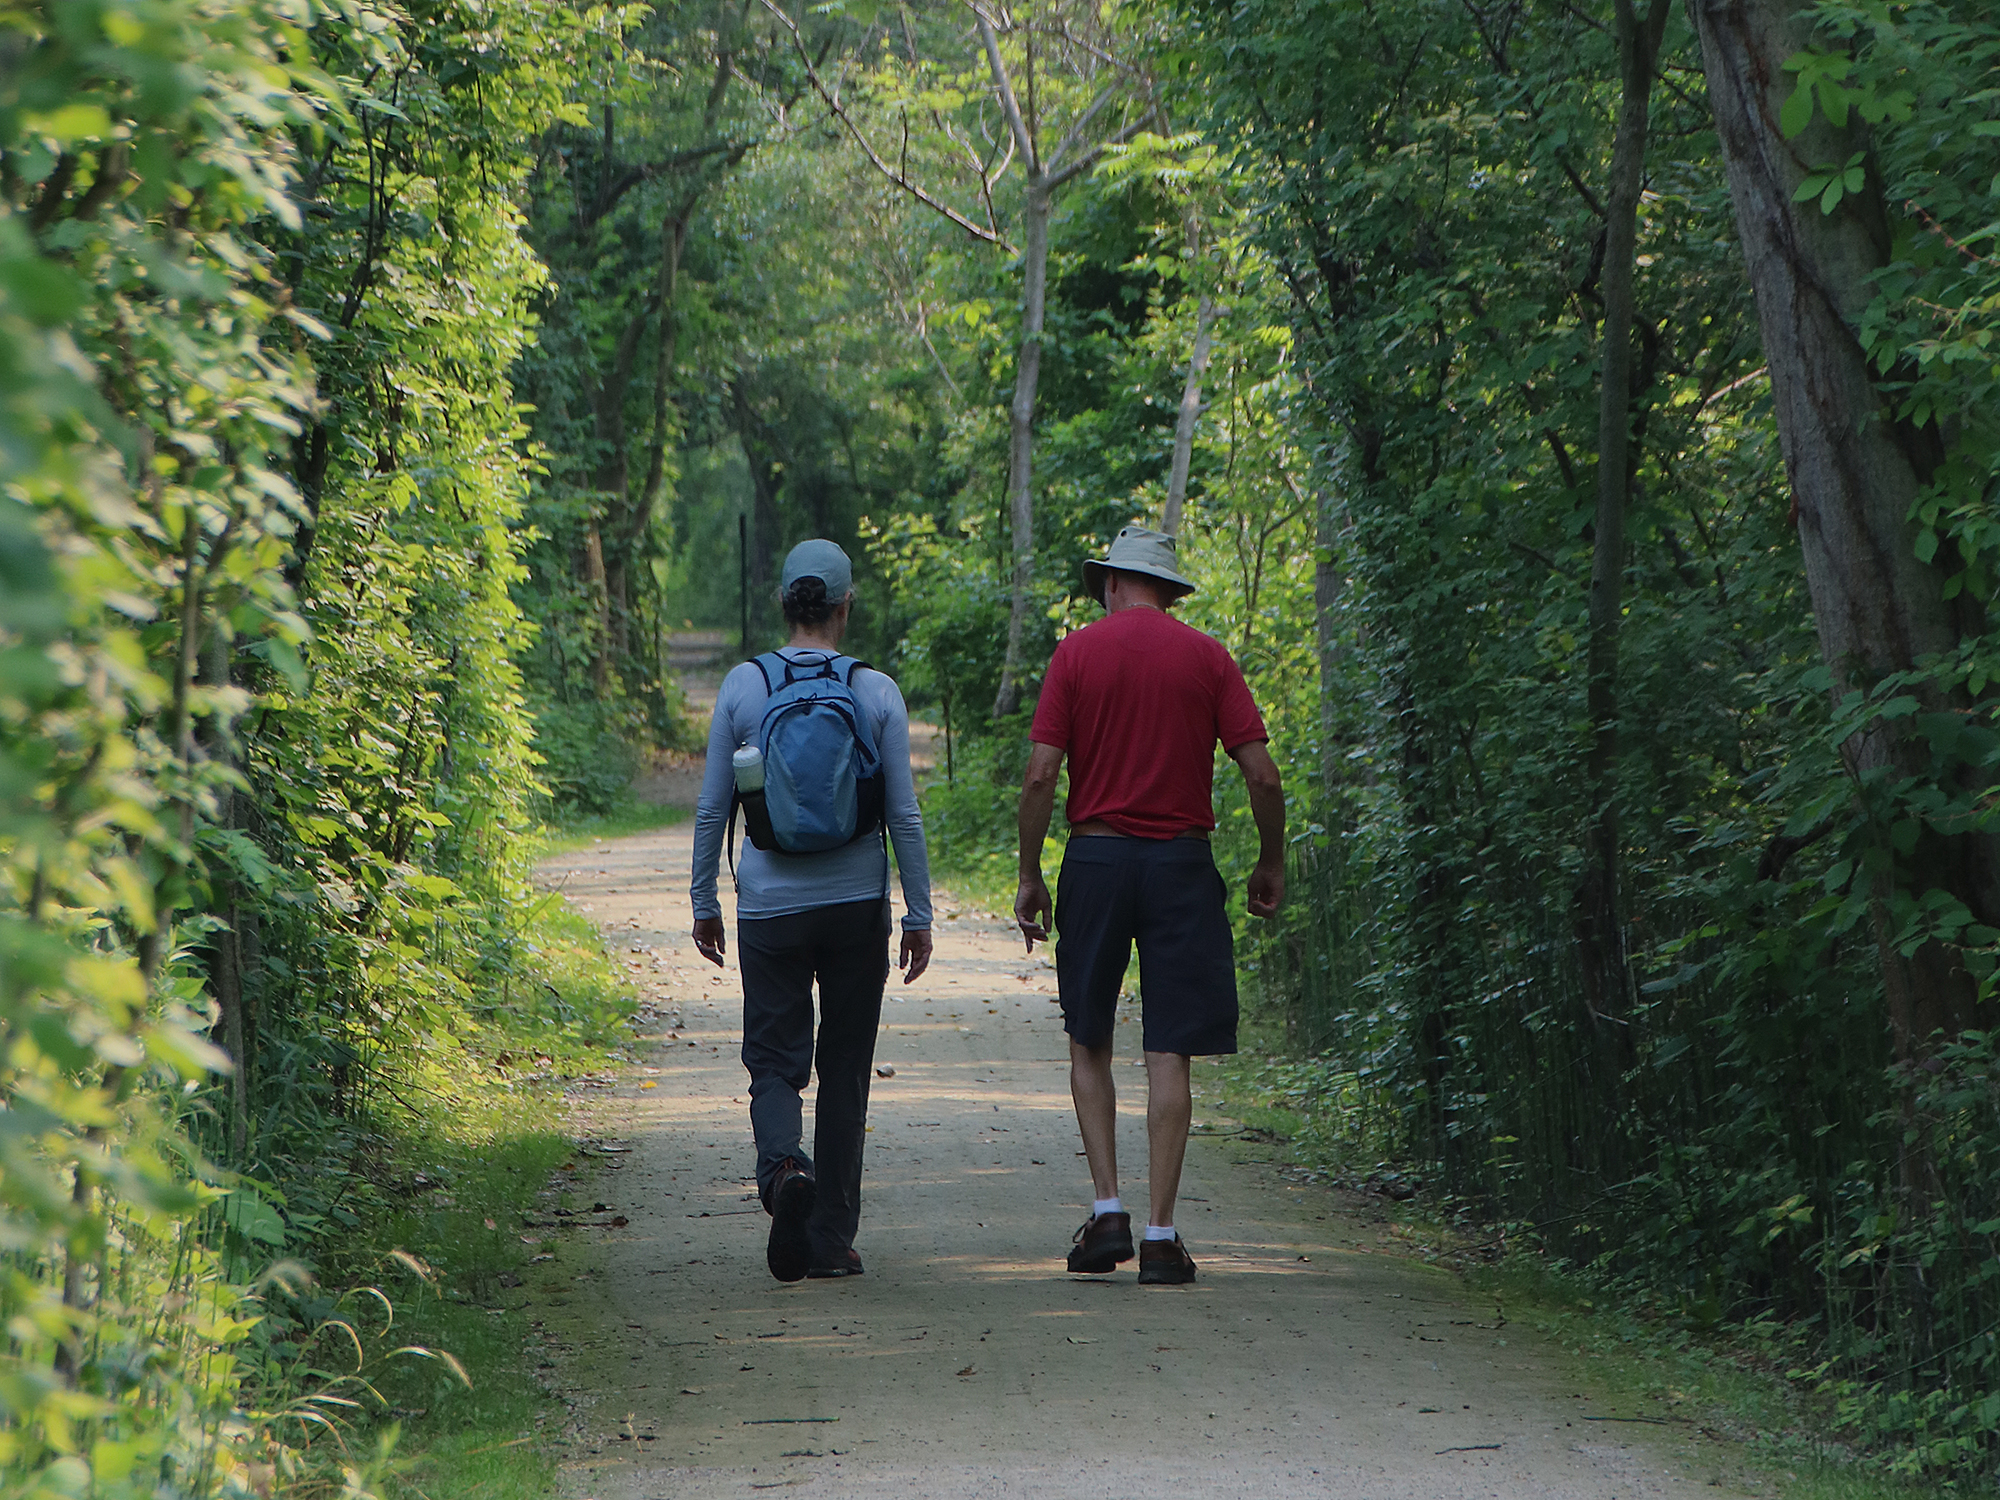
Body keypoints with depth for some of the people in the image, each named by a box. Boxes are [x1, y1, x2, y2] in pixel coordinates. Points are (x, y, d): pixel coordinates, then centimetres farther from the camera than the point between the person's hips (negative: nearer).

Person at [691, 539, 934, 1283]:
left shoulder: (743, 686, -2)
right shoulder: (876, 692, -4)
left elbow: (711, 808, 1)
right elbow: (903, 814, -2)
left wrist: (704, 903, 12)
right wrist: (919, 915, 6)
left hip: (770, 906, 0)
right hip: (856, 905, 0)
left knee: (774, 1061, 6)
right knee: (845, 1069, 11)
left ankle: (783, 1163, -26)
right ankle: (831, 1240, 12)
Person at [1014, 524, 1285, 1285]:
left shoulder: (1077, 652, 1)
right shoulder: (1207, 657, 2)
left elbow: (1040, 774, -6)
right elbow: (1262, 774, -3)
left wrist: (1030, 876, 2)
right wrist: (1271, 864, 11)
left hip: (1095, 856, 0)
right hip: (1182, 863, 0)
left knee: (1089, 1043, 14)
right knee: (1170, 1053, 1)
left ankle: (1108, 1209, 3)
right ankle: (1161, 1237, -1)